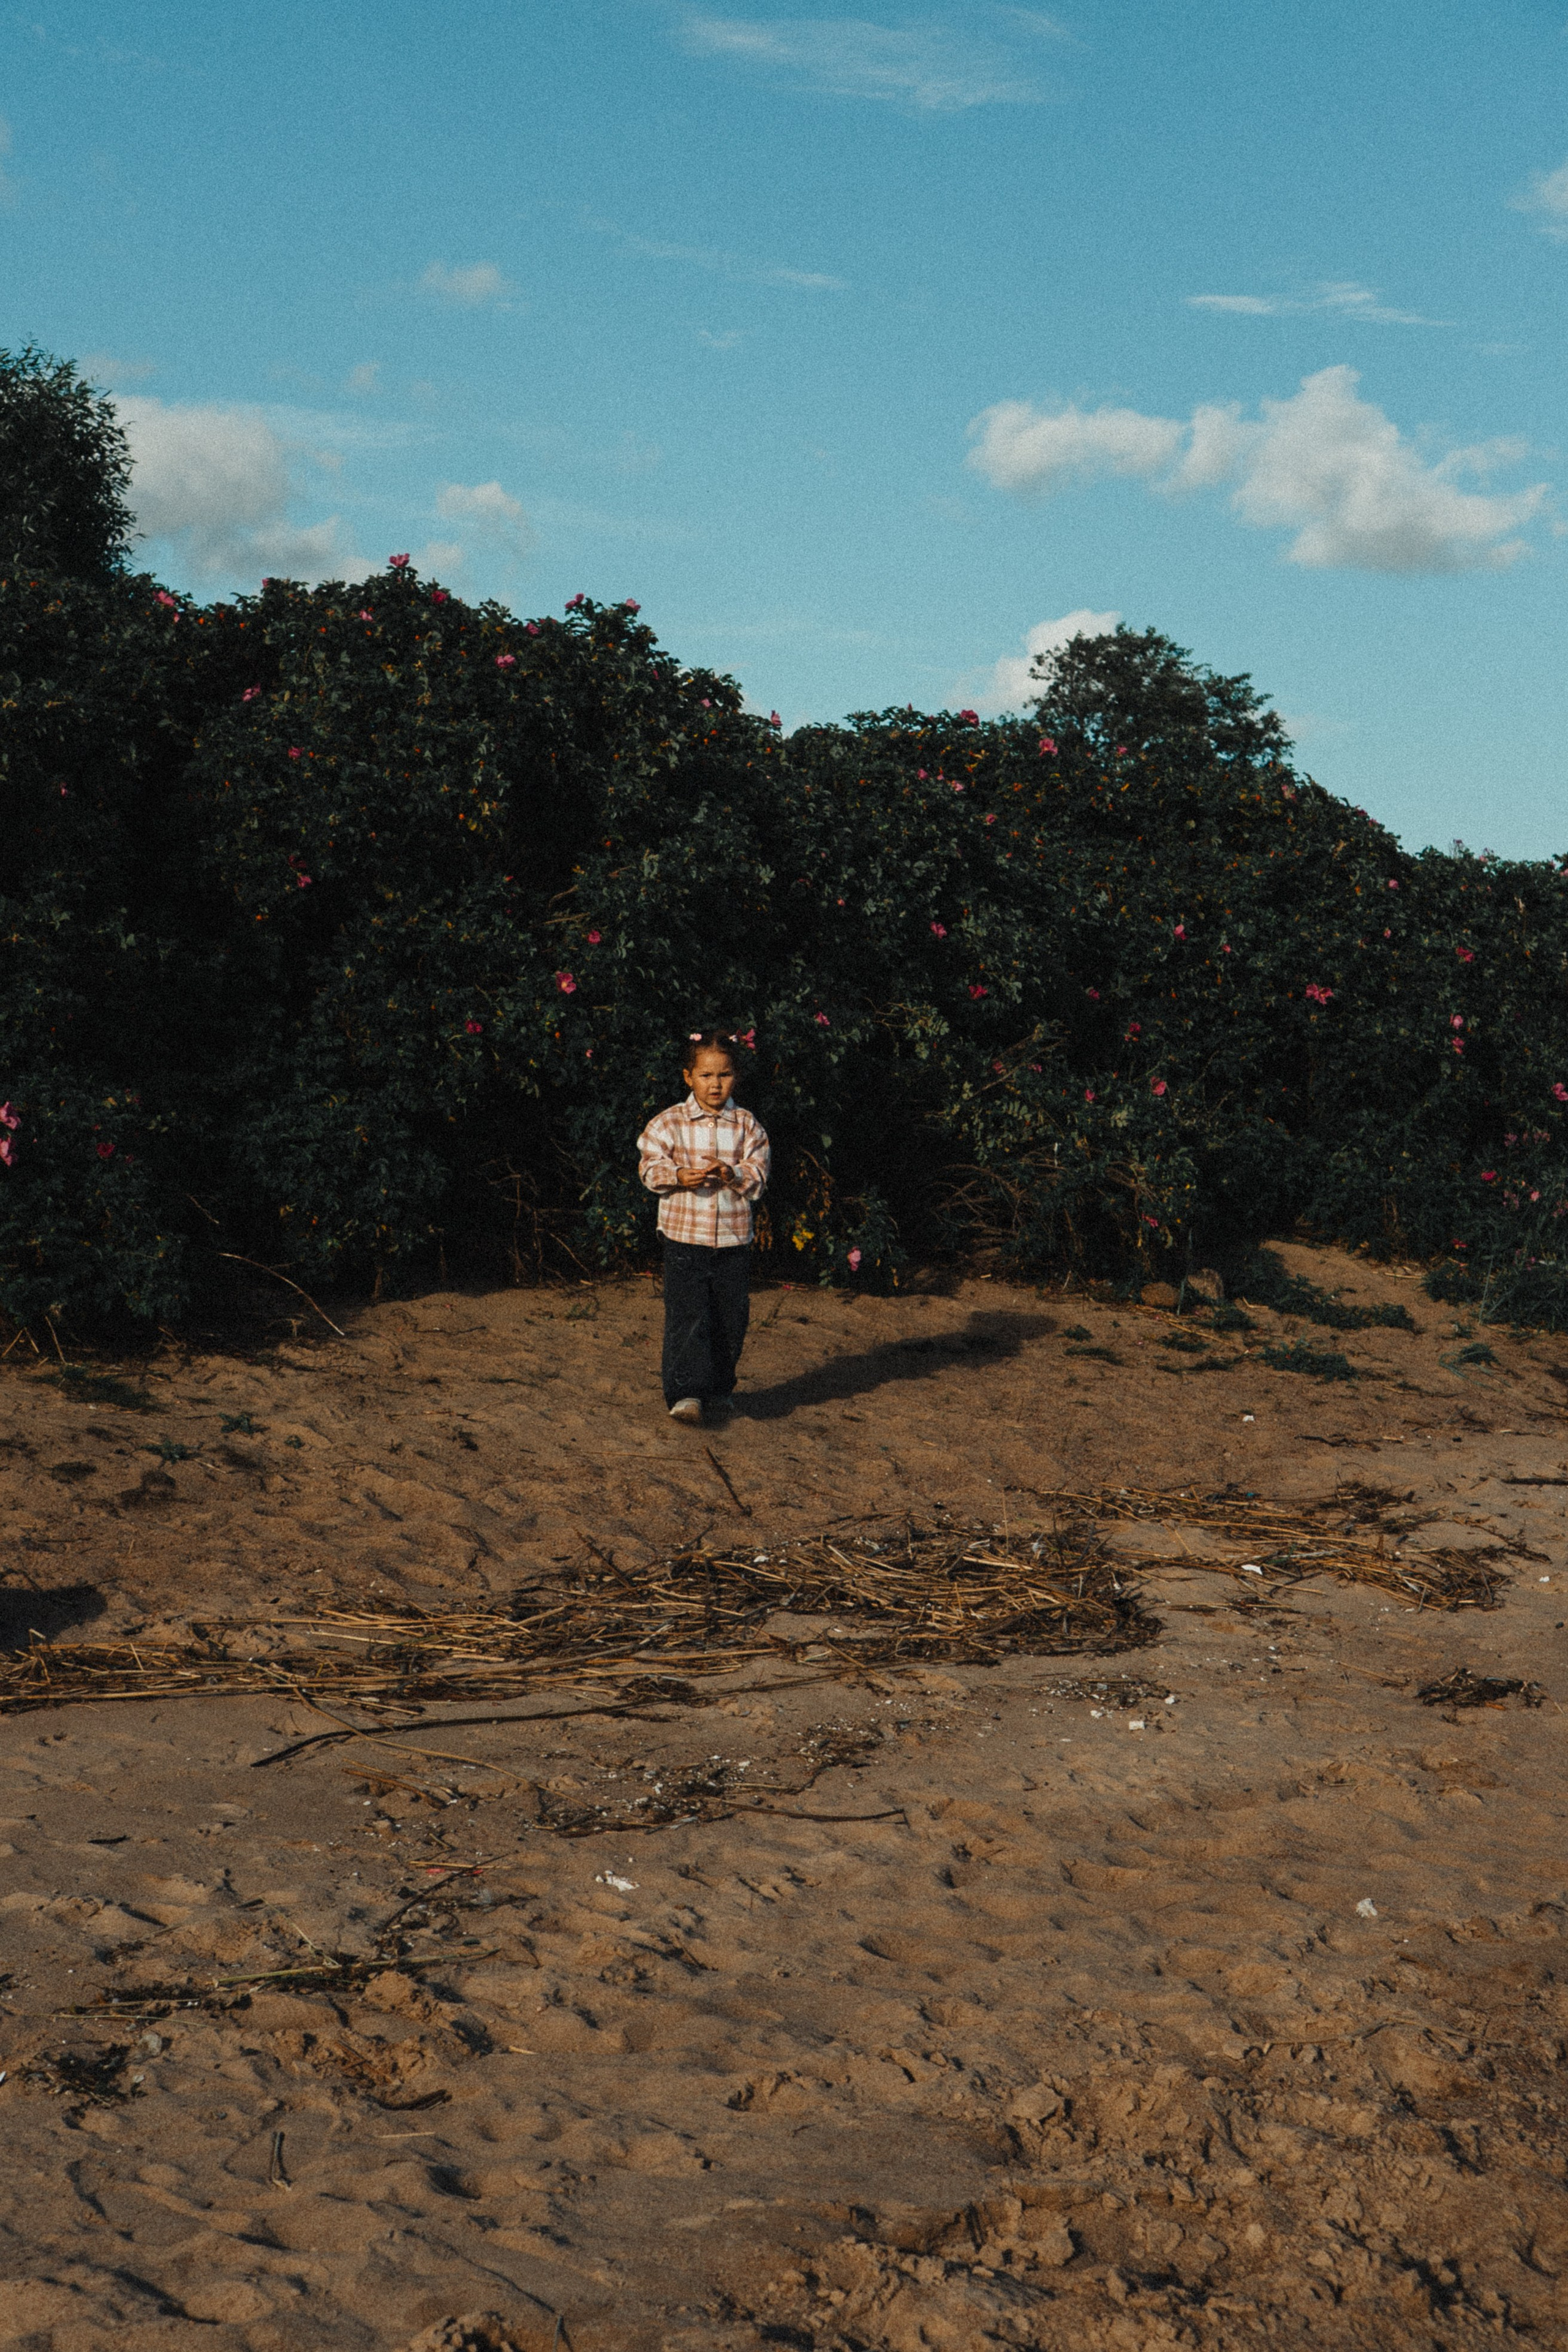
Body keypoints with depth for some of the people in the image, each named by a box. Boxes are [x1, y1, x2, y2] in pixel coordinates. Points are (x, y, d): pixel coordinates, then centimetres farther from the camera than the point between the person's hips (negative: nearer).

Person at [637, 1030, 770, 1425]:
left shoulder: (747, 1125, 3)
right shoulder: (669, 1122, -1)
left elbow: (758, 1173, -2)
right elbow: (650, 1166, -4)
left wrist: (733, 1174, -22)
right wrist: (679, 1176, -23)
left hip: (733, 1238, 2)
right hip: (685, 1235, -2)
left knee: (731, 1318, 10)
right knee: (687, 1316, -10)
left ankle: (719, 1388, 26)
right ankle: (686, 1393, -11)